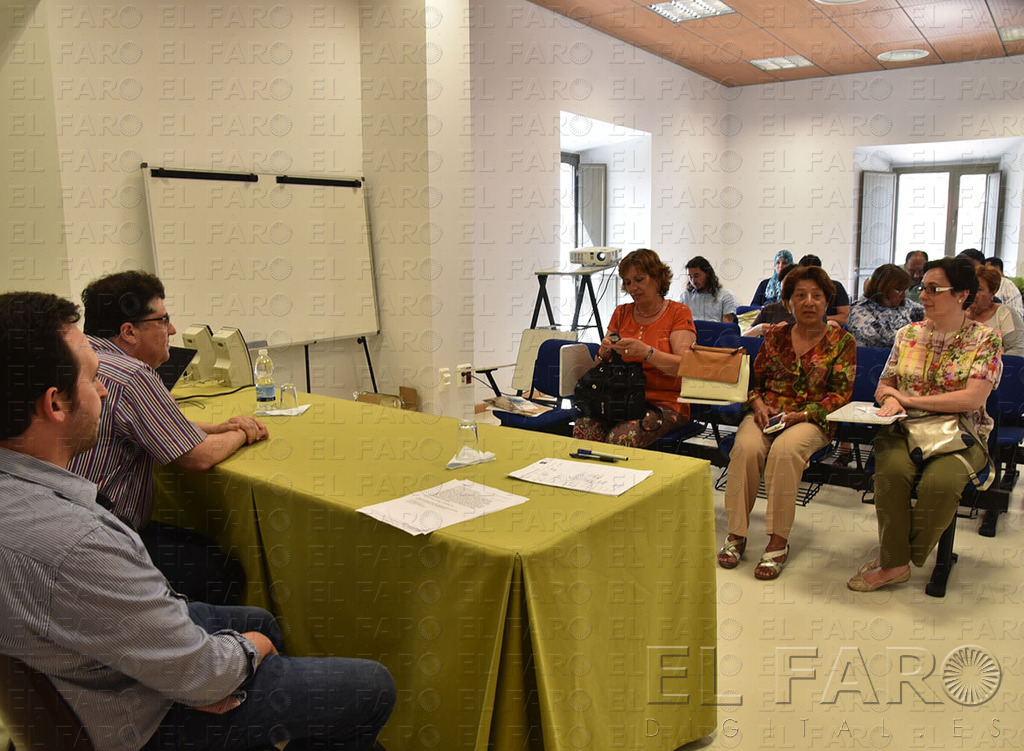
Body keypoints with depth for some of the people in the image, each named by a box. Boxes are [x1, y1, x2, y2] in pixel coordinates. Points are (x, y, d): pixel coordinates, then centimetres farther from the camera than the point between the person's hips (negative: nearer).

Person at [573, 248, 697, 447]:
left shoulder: (678, 313, 3)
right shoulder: (621, 313, 16)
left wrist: (646, 352, -26)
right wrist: (603, 353, -9)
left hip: (665, 403, -4)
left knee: (622, 438, -32)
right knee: (582, 429, -26)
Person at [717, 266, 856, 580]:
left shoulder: (842, 341, 6)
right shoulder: (775, 335, 14)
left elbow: (841, 394, 0)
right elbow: (754, 378, 16)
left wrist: (803, 414, -14)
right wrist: (758, 404, -6)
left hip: (812, 419, -2)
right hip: (766, 413, 2)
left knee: (785, 449, -36)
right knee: (746, 447, -31)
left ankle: (778, 542, -28)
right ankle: (736, 534, -22)